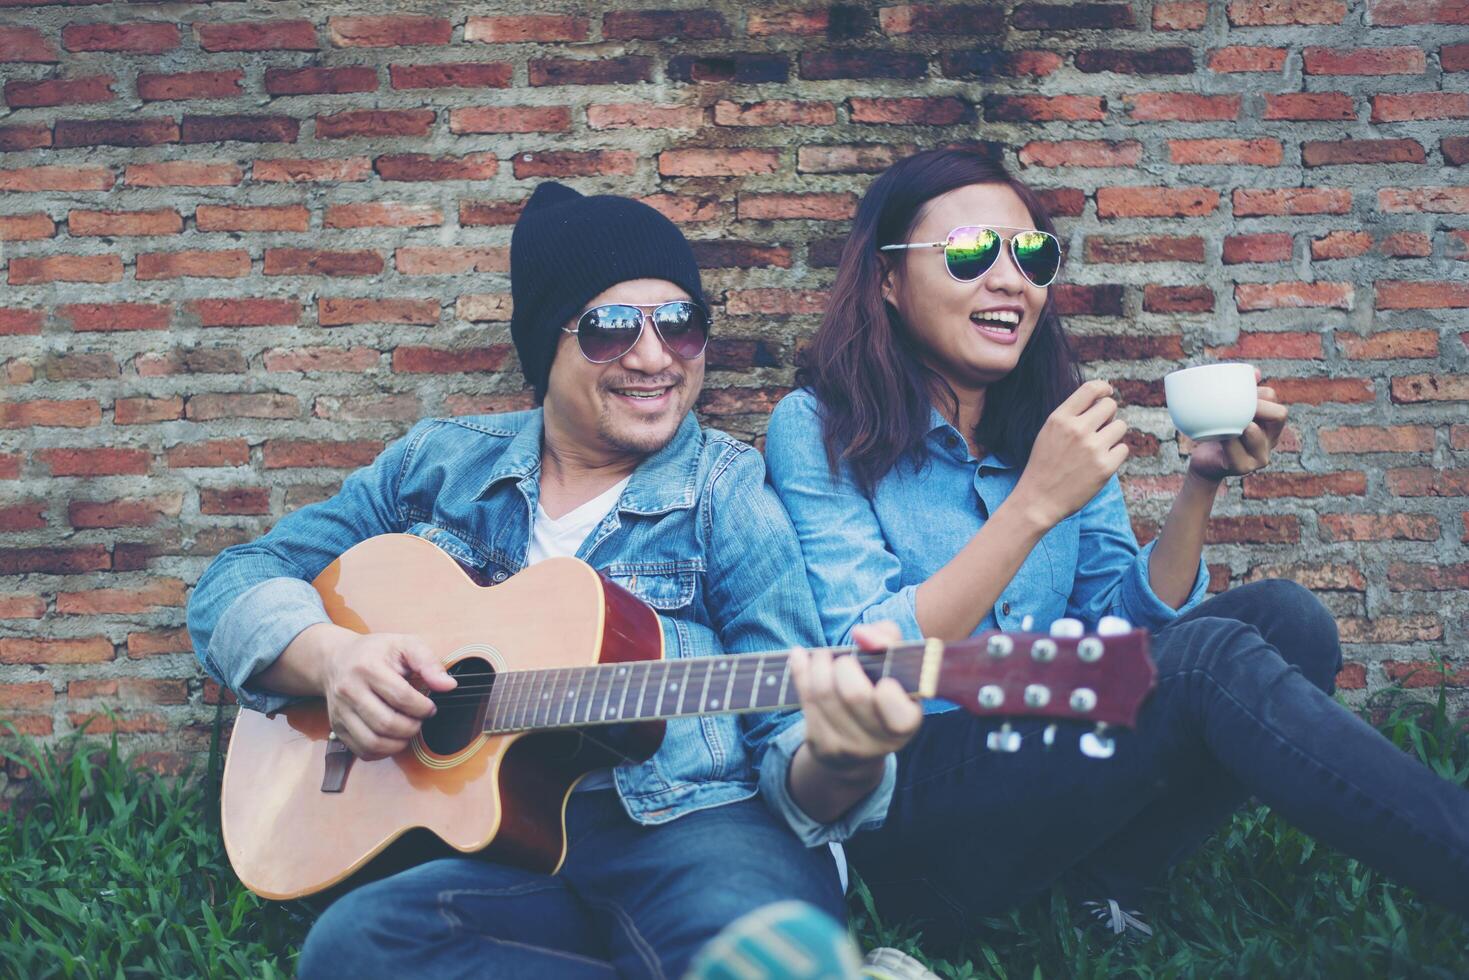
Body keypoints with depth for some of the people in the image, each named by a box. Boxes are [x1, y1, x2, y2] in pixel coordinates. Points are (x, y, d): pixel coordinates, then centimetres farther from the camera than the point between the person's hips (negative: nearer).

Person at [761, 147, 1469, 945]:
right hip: (908, 822, -6)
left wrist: (1201, 484, -8)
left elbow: (1127, 626, 7)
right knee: (1210, 659, -24)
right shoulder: (817, 431, -8)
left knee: (1284, 619, -9)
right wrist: (1034, 504, -23)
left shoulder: (1053, 422, 9)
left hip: (1049, 773, 7)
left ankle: (1111, 881, -7)